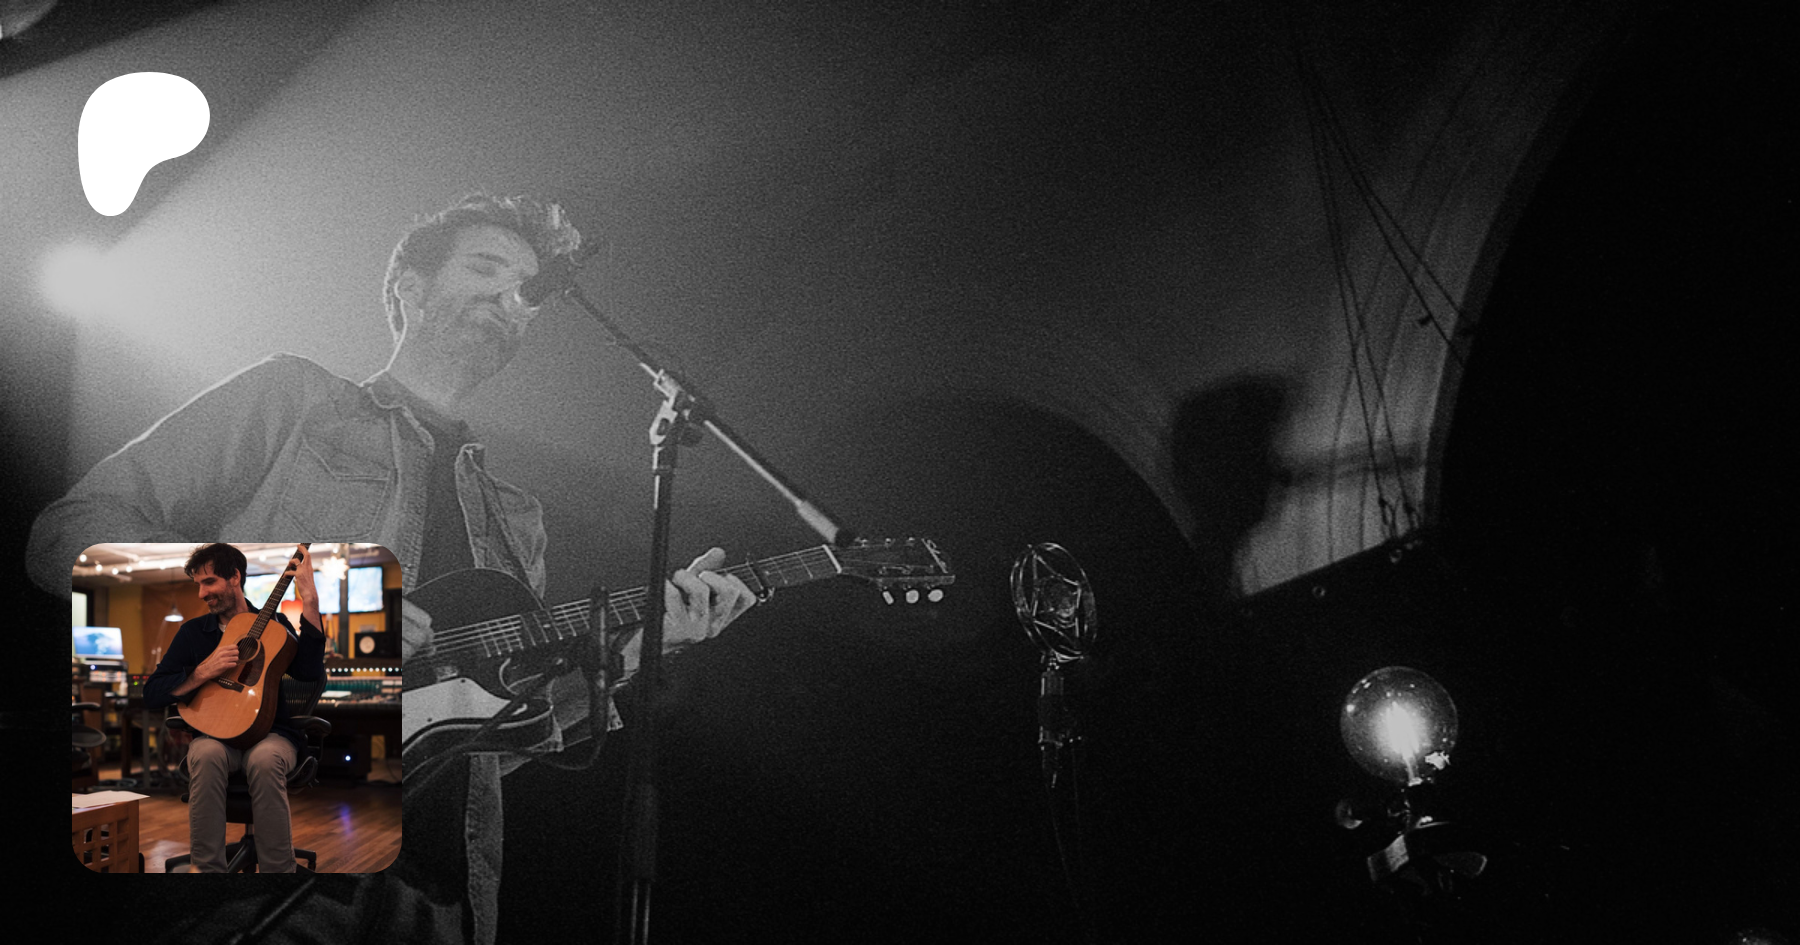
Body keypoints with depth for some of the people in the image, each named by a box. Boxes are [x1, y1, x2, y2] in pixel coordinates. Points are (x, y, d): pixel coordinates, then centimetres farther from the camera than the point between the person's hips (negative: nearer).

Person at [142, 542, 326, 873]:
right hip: (215, 733, 2)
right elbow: (151, 695, 7)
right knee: (206, 755, -35)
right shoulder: (193, 631, 12)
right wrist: (203, 673, -10)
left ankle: (278, 869, -27)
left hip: (270, 731, -2)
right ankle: (207, 867, -25)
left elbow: (310, 673, -14)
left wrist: (310, 601, -20)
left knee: (265, 758, -37)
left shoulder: (273, 623, 6)